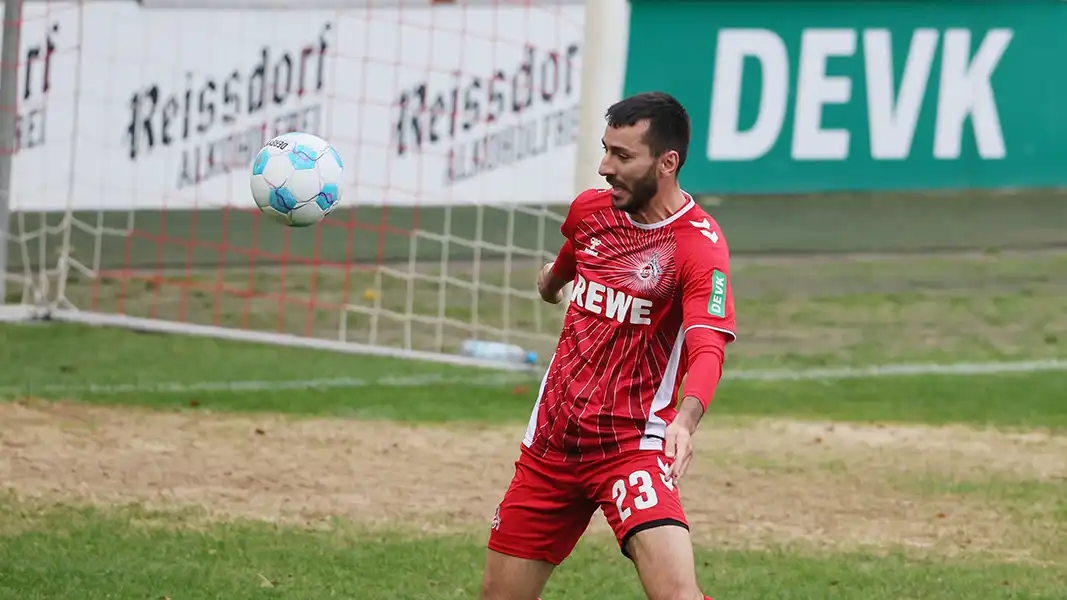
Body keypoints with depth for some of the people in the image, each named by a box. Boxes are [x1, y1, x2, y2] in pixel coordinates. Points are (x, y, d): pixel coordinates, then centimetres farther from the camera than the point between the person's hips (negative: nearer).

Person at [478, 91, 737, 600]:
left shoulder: (700, 245, -15)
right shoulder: (591, 210, 5)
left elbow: (707, 349, -27)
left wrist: (685, 419, -46)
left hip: (631, 443, -6)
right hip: (551, 439, 6)